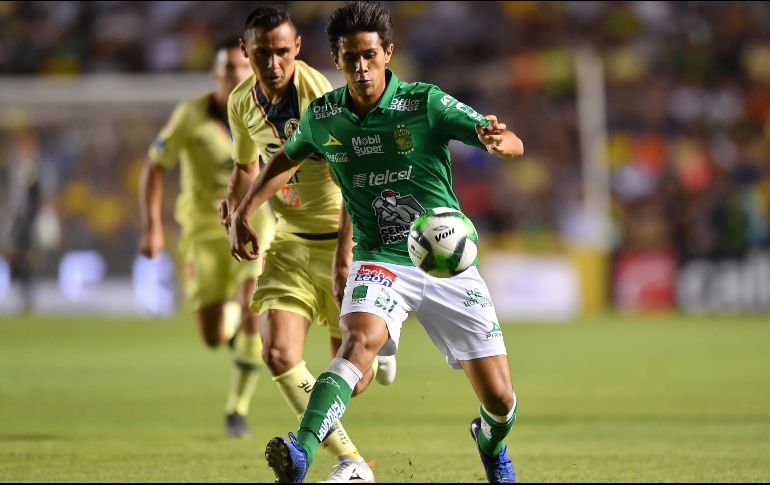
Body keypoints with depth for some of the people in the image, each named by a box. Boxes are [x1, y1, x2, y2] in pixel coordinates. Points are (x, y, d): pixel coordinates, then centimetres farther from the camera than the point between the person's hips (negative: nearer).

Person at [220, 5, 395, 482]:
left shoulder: (320, 96, -21)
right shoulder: (243, 102, -1)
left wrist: (344, 258, -30)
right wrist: (236, 207, -2)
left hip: (344, 239, -5)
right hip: (291, 241, 5)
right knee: (279, 354, -17)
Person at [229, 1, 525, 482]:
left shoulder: (425, 103, -13)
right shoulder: (322, 116, -2)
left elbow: (514, 145, -19)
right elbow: (288, 158, 21)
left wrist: (498, 140, -43)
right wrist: (243, 213, 12)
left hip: (448, 262, -1)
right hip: (380, 261, 1)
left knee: (500, 401, 1)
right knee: (361, 338, -34)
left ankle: (491, 445, 39)